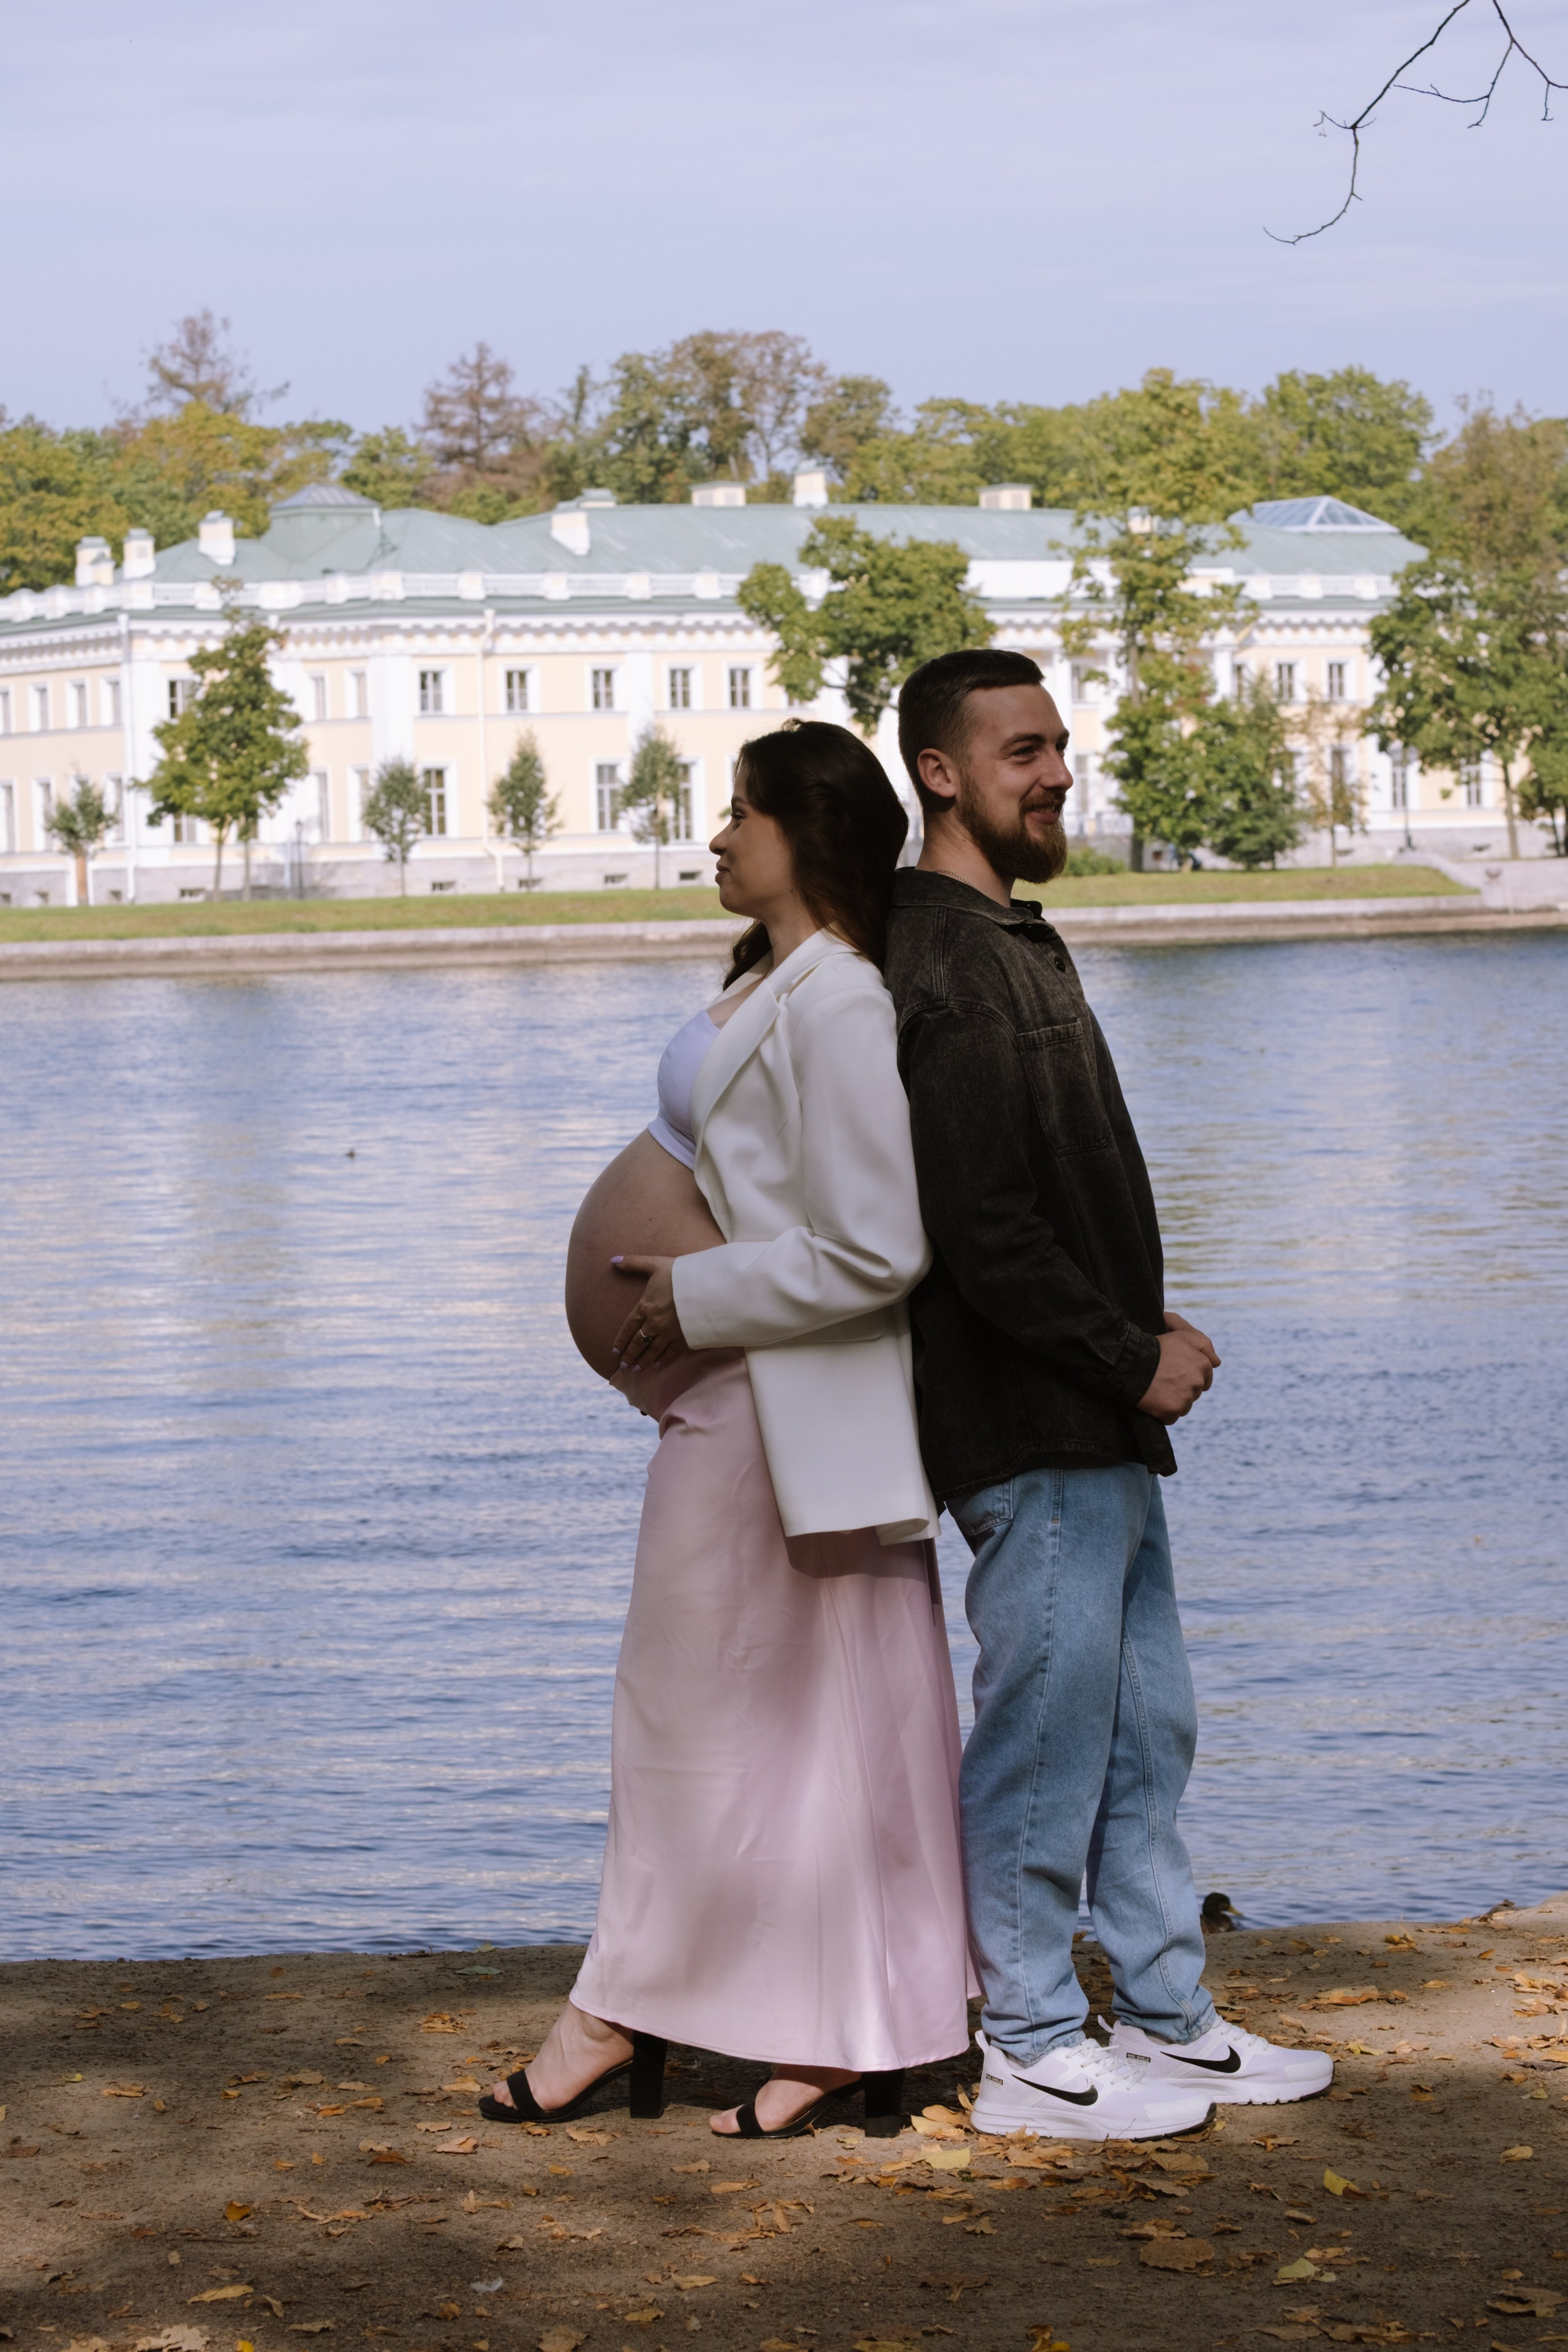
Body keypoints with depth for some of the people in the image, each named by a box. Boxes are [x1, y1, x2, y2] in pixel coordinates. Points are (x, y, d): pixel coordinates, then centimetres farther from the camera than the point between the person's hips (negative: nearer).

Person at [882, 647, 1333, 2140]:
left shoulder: (1012, 942, 17)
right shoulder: (942, 967, -16)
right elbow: (983, 1233, -22)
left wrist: (1148, 1331, 8)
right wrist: (1132, 1358, -14)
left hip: (1097, 1422, 10)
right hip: (1028, 1432, -10)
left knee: (1145, 1730, 15)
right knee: (1045, 1734, -3)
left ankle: (1167, 2022, 24)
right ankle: (1034, 2058, 7)